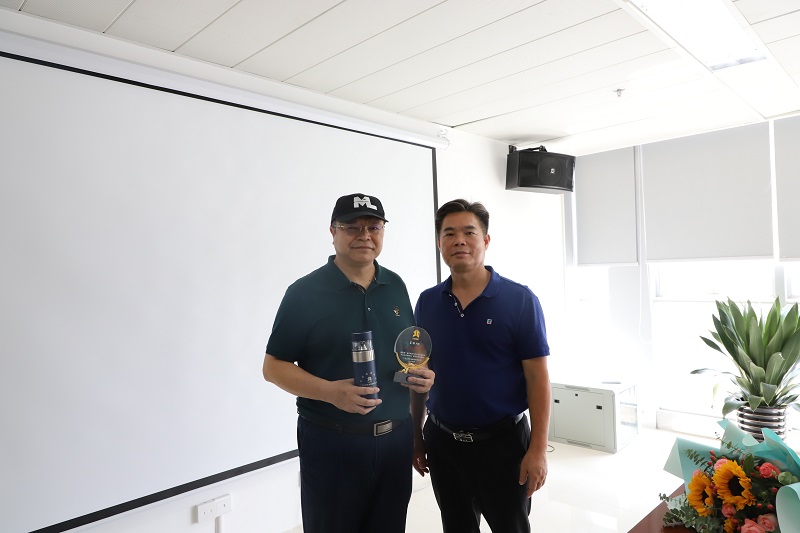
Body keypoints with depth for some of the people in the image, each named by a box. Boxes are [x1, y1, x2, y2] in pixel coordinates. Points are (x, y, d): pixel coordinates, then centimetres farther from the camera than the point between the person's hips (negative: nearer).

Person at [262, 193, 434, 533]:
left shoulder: (395, 286, 6)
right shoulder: (304, 292, -10)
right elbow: (273, 366, -9)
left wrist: (423, 374, -5)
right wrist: (331, 391, -24)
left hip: (396, 438, 5)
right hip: (332, 442, -4)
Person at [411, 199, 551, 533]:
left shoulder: (520, 300, -11)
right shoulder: (427, 303, 0)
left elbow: (537, 377, -10)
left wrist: (538, 449, -12)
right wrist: (416, 434, 9)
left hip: (502, 442, -3)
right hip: (442, 442, 3)